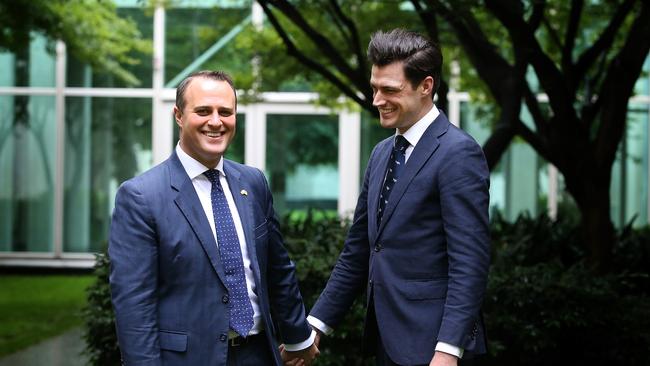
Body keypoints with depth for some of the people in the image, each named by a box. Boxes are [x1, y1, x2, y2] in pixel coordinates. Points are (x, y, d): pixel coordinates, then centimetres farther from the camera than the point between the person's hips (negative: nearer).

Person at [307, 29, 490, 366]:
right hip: (387, 338, 8)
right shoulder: (382, 153, 14)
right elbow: (357, 252, 17)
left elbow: (470, 262, -17)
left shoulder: (458, 154, -12)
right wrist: (317, 323, 12)